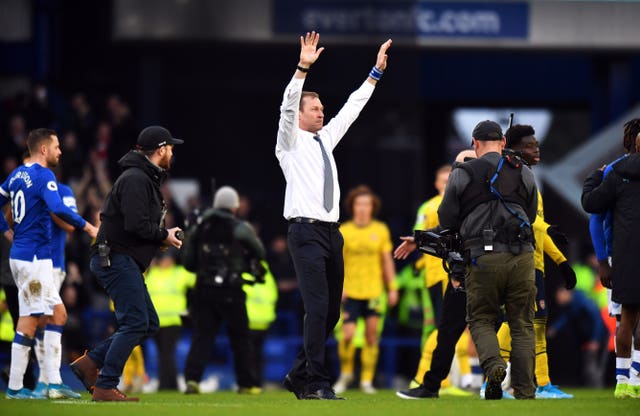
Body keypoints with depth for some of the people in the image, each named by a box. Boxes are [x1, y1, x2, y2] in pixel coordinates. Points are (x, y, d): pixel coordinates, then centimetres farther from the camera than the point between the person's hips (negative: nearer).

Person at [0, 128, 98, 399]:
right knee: (29, 320, -5)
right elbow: (58, 209, -28)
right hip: (34, 257, -9)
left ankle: (54, 382, 8)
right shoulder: (43, 176, -13)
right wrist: (87, 227, -21)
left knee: (58, 314, 11)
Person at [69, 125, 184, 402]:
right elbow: (136, 224, -24)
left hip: (127, 262, 11)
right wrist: (164, 236, -9)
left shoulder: (146, 179, 21)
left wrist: (160, 237, 6)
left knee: (148, 324, 9)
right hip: (117, 259, -11)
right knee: (135, 322, -15)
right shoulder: (135, 179, -13)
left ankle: (89, 363, 7)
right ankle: (104, 387, -16)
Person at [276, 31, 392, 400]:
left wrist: (376, 74, 19)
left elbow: (352, 108, 24)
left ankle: (300, 376, 18)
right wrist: (303, 69, -27)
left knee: (331, 311, 8)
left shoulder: (326, 138, 21)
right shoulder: (291, 141, 1)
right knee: (318, 308, -14)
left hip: (332, 232, 8)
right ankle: (317, 382, -13)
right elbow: (288, 107, -15)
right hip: (306, 232, -8)